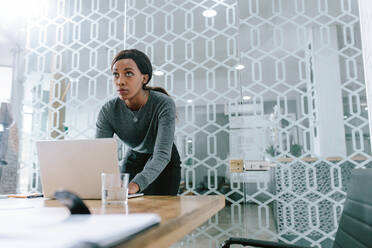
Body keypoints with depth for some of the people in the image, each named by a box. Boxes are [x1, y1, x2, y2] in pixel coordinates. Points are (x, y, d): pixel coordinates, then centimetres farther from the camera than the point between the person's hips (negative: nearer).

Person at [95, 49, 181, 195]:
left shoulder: (164, 104, -30)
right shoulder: (108, 111, -20)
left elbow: (162, 155, -38)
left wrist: (135, 184, -54)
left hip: (165, 164, -2)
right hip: (133, 160, 3)